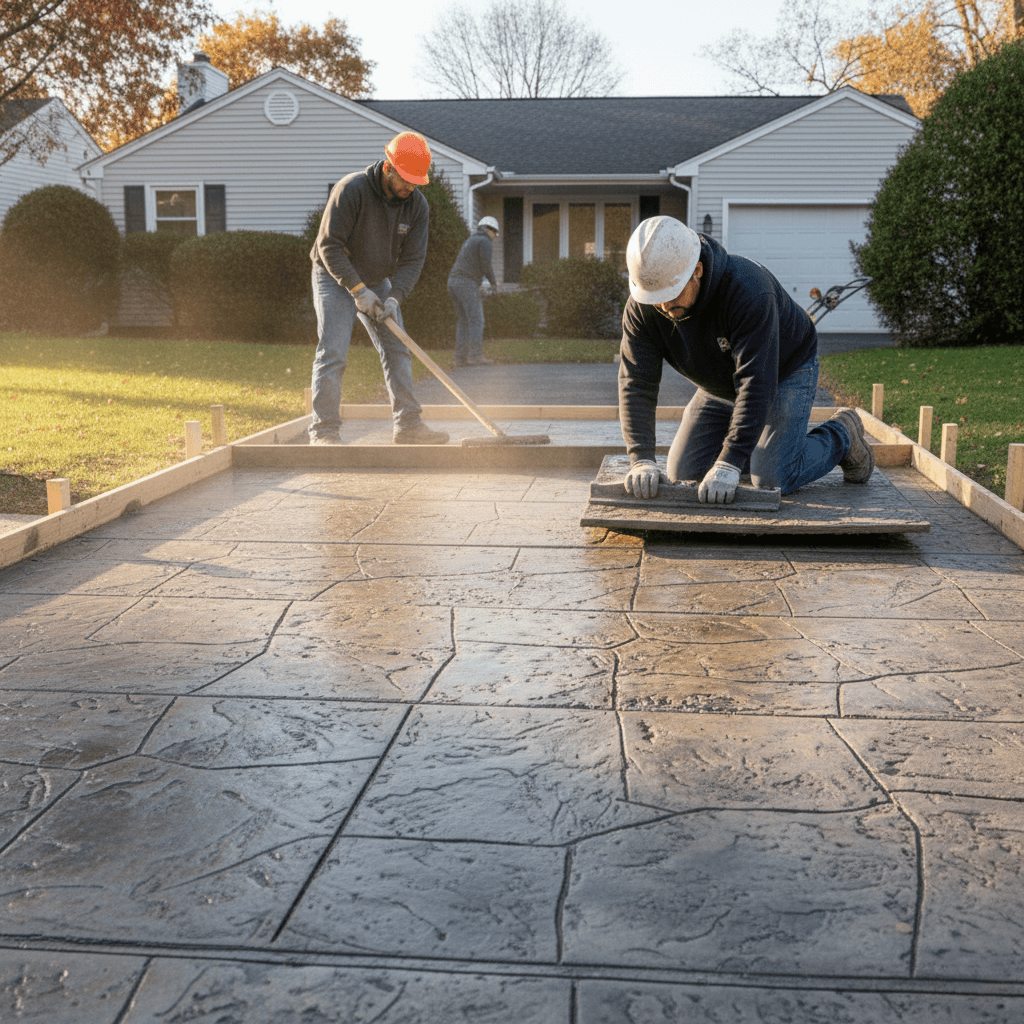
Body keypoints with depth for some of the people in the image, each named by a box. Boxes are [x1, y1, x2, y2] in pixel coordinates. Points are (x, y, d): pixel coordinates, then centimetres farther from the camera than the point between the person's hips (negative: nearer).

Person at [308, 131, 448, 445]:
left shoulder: (417, 205, -8)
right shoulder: (351, 190, -24)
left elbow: (412, 259, -7)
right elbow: (329, 245, -23)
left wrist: (395, 298, -22)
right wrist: (358, 289, -27)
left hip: (378, 282, 6)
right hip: (336, 279, -6)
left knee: (398, 351, 2)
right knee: (333, 353, -14)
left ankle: (408, 425, 7)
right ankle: (324, 431, -10)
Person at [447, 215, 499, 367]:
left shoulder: (470, 241, 27)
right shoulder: (485, 242, -1)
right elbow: (486, 265, -12)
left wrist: (477, 285, 28)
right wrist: (493, 282, 5)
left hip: (453, 281, 9)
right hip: (467, 284, -9)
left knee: (464, 321, 10)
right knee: (476, 320, -9)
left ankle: (460, 357, 5)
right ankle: (476, 356, -14)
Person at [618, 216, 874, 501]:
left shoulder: (748, 290, -39)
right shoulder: (640, 308, -23)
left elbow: (756, 384, -42)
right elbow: (635, 383, -25)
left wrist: (729, 464, -48)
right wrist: (641, 460, -39)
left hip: (785, 372, -5)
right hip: (721, 385, 6)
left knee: (772, 479, -19)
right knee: (682, 473, -2)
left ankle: (841, 436, 10)